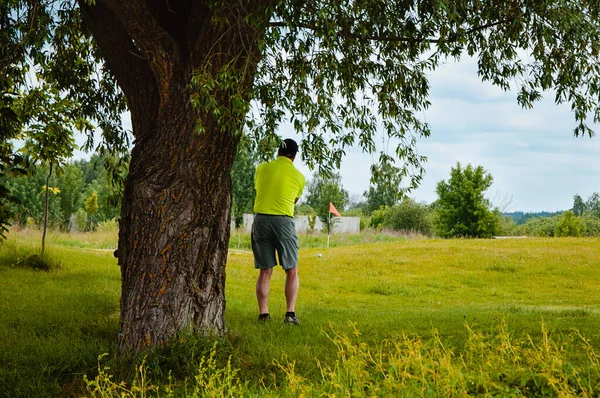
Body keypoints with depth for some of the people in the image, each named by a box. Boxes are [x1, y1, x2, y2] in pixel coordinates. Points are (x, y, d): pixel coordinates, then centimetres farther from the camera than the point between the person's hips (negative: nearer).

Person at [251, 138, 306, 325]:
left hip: (261, 218, 3)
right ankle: (290, 313, -4)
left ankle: (263, 313, 5)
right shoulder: (298, 176, 3)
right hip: (283, 221, -2)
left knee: (264, 271, 8)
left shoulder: (262, 168, 7)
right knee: (292, 271, 6)